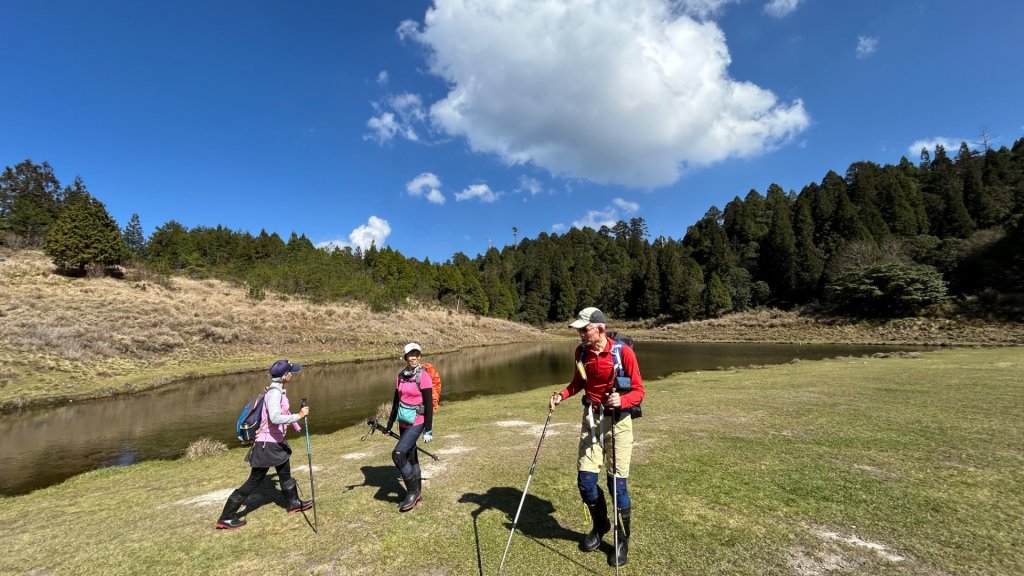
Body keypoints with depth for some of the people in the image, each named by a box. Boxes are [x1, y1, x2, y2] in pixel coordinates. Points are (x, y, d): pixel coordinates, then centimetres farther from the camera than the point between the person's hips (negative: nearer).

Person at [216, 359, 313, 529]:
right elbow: (275, 418, -38)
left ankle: (293, 503, 39)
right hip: (267, 444, -10)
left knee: (285, 473, 22)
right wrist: (299, 416, -33)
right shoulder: (274, 393, -26)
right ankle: (226, 518, 16)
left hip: (276, 442, 10)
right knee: (254, 481, 3)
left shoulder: (279, 390, 3)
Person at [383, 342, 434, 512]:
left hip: (417, 422, -7)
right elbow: (396, 401, 13)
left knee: (398, 454, -15)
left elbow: (429, 405, -14)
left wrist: (428, 430, -14)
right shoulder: (401, 376, 4)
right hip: (403, 422, 7)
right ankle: (417, 495, 28)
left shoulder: (423, 376, -14)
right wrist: (389, 424, 15)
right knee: (410, 458, 14)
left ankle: (413, 491, 4)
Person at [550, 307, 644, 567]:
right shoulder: (581, 351, -1)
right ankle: (600, 526, 33)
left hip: (618, 421, -4)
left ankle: (622, 540, 25)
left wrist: (621, 401, -30)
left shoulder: (623, 352, -17)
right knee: (585, 480, 4)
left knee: (617, 483, 0)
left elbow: (639, 390, -11)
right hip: (591, 418, 4)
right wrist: (562, 394, -3)